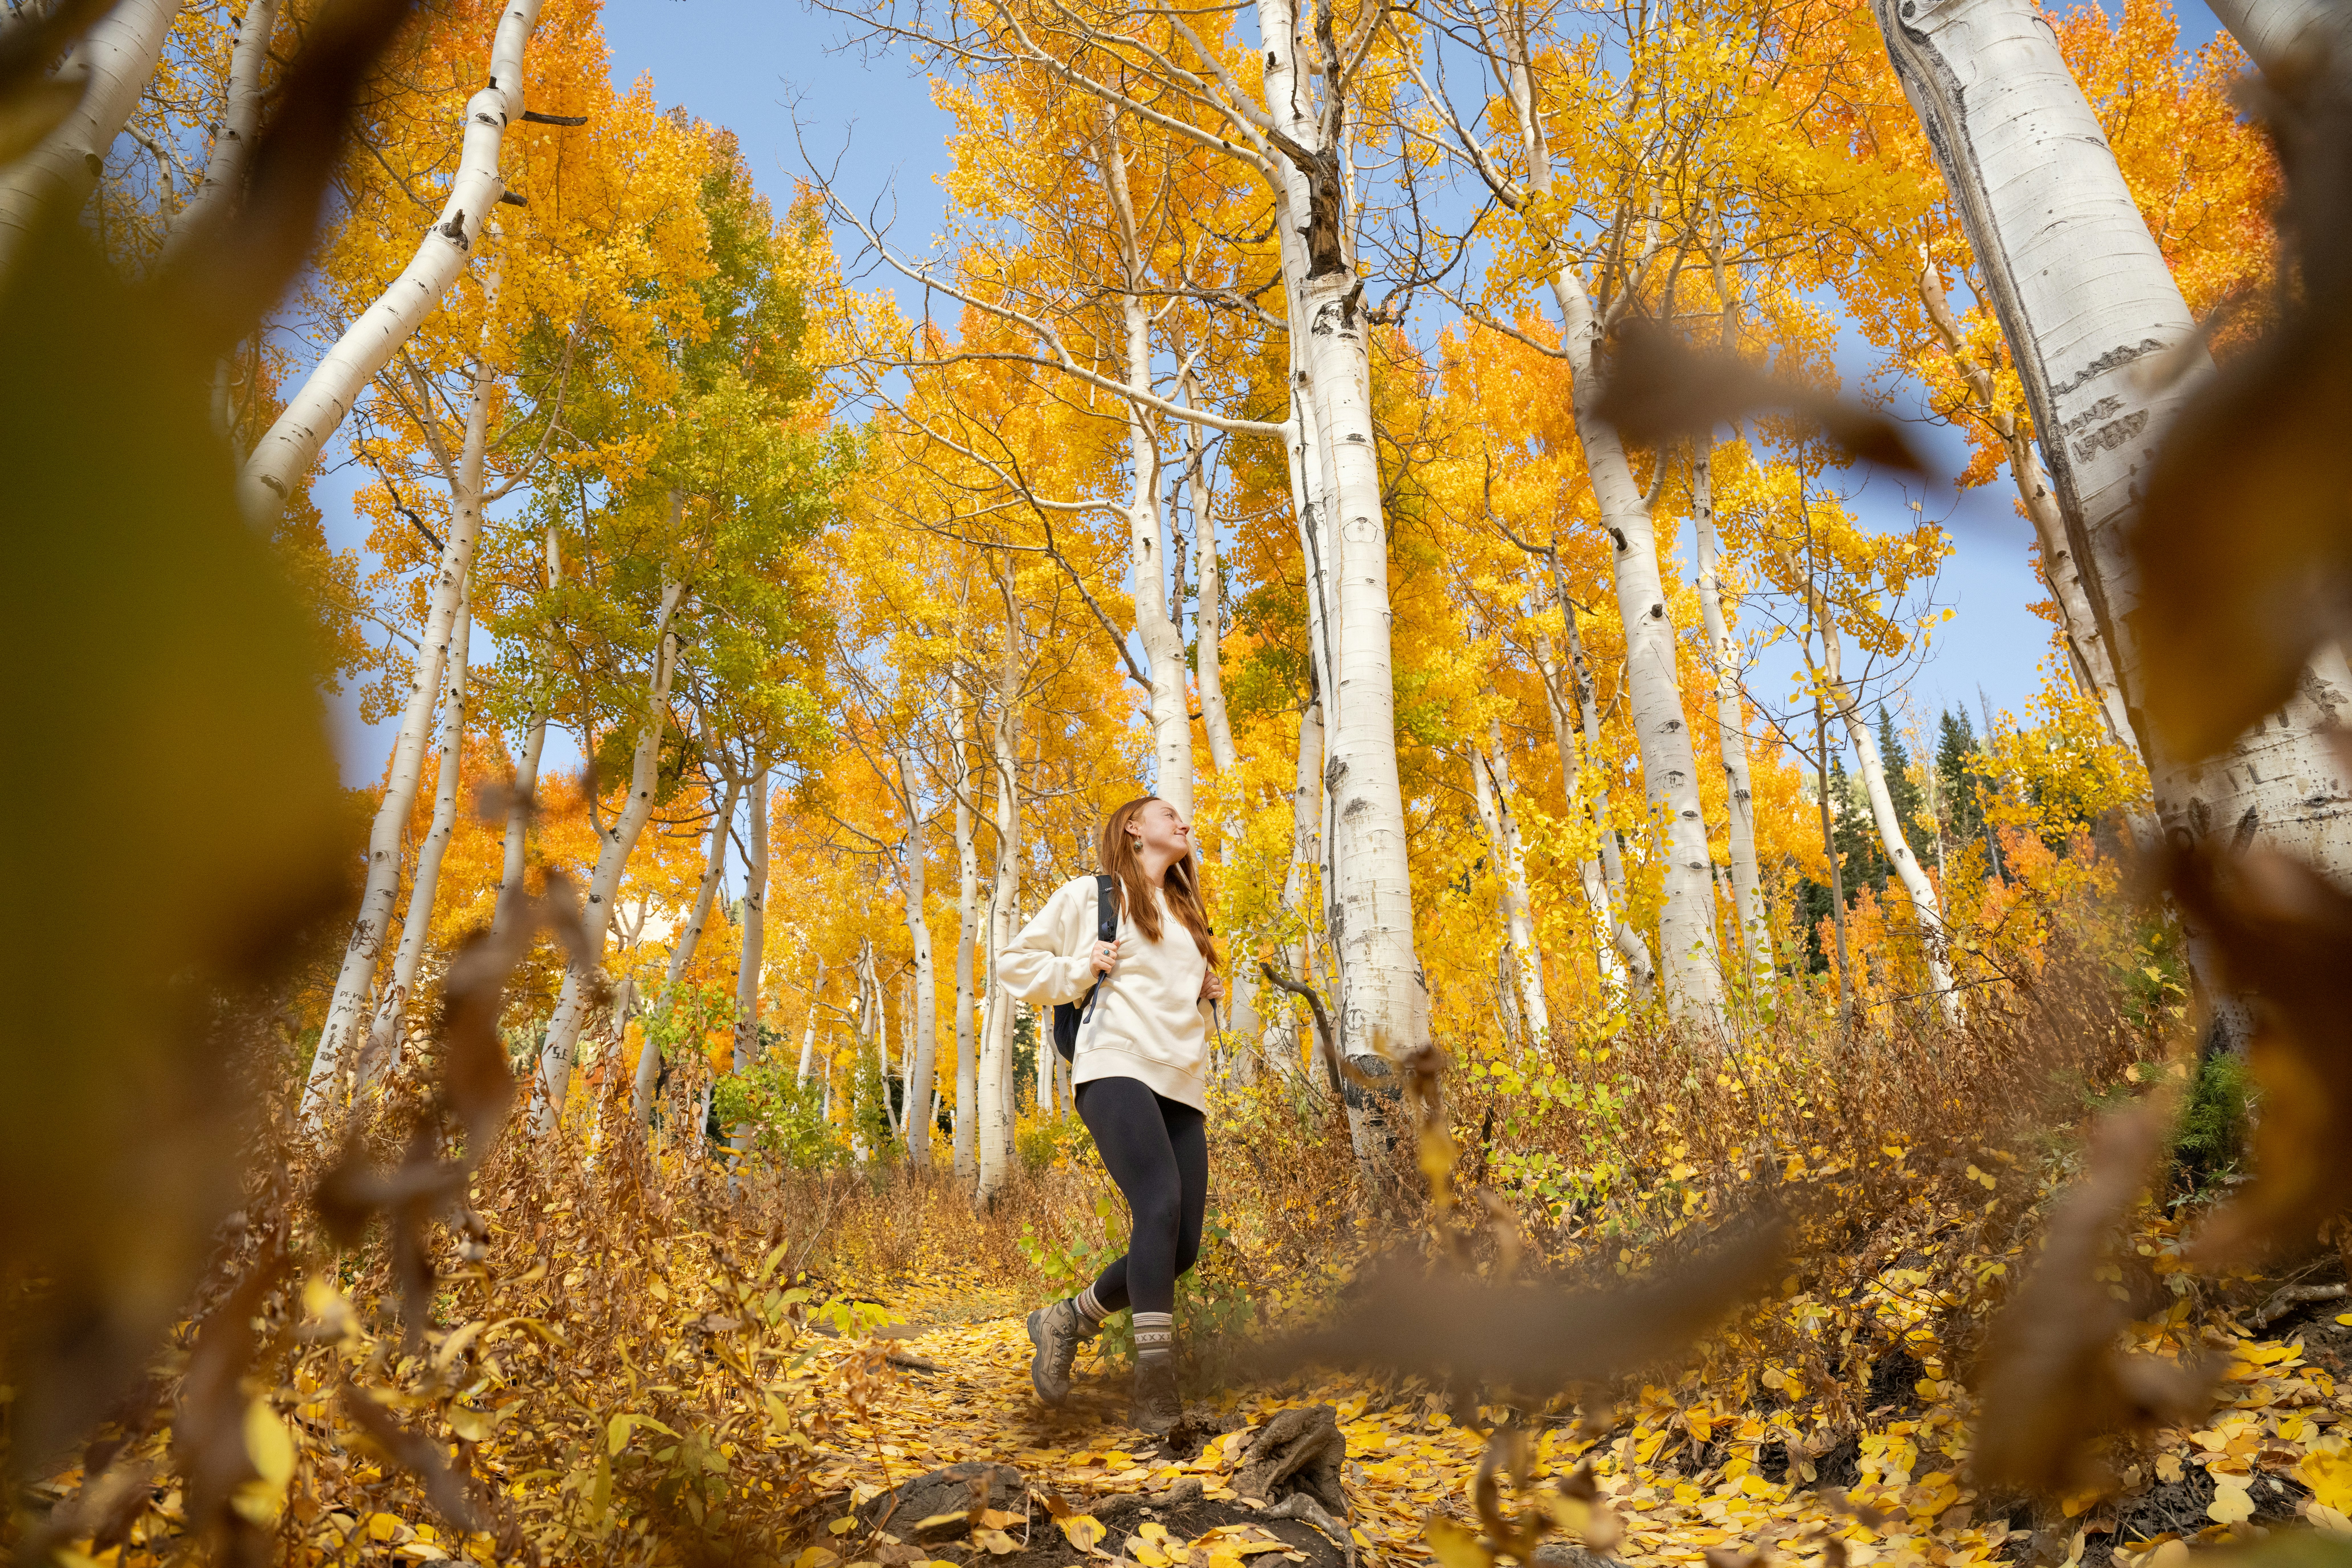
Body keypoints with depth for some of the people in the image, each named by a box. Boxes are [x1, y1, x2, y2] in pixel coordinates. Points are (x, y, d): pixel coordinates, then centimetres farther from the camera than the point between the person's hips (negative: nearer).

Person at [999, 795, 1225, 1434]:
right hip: (1119, 1068, -7)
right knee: (1161, 1204, -27)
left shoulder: (1188, 914, 30)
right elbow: (1017, 962, 11)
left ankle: (1068, 1320, 18)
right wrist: (1081, 971, -4)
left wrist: (1209, 994, 19)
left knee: (1182, 1245, -4)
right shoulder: (1091, 894, 11)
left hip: (1183, 1086, 7)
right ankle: (1155, 1389, -25)